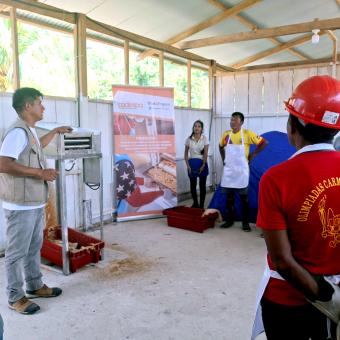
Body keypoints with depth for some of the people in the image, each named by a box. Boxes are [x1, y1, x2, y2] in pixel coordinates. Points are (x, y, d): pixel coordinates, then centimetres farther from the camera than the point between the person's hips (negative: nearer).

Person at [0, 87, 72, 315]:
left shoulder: (29, 131, 12)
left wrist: (56, 131, 41)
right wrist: (40, 172, -24)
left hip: (35, 203, 10)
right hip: (21, 206, -10)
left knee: (34, 247, 19)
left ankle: (35, 285, 34)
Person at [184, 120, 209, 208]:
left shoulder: (205, 139, -3)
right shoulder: (189, 139, 1)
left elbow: (205, 153, -7)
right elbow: (186, 153, 4)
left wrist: (203, 165, -16)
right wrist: (188, 165, -6)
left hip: (202, 163, -2)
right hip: (192, 163, 2)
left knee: (202, 185, 3)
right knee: (192, 185, 8)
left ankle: (201, 205, 13)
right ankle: (195, 203, 25)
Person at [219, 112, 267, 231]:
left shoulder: (247, 134, -9)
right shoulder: (226, 134, 4)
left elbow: (264, 142, -6)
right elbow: (221, 146, 23)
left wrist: (252, 155, -6)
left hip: (241, 170, -4)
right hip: (228, 170, 4)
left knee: (243, 197, 5)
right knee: (229, 196, 10)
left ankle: (245, 222, 13)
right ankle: (229, 220, 22)